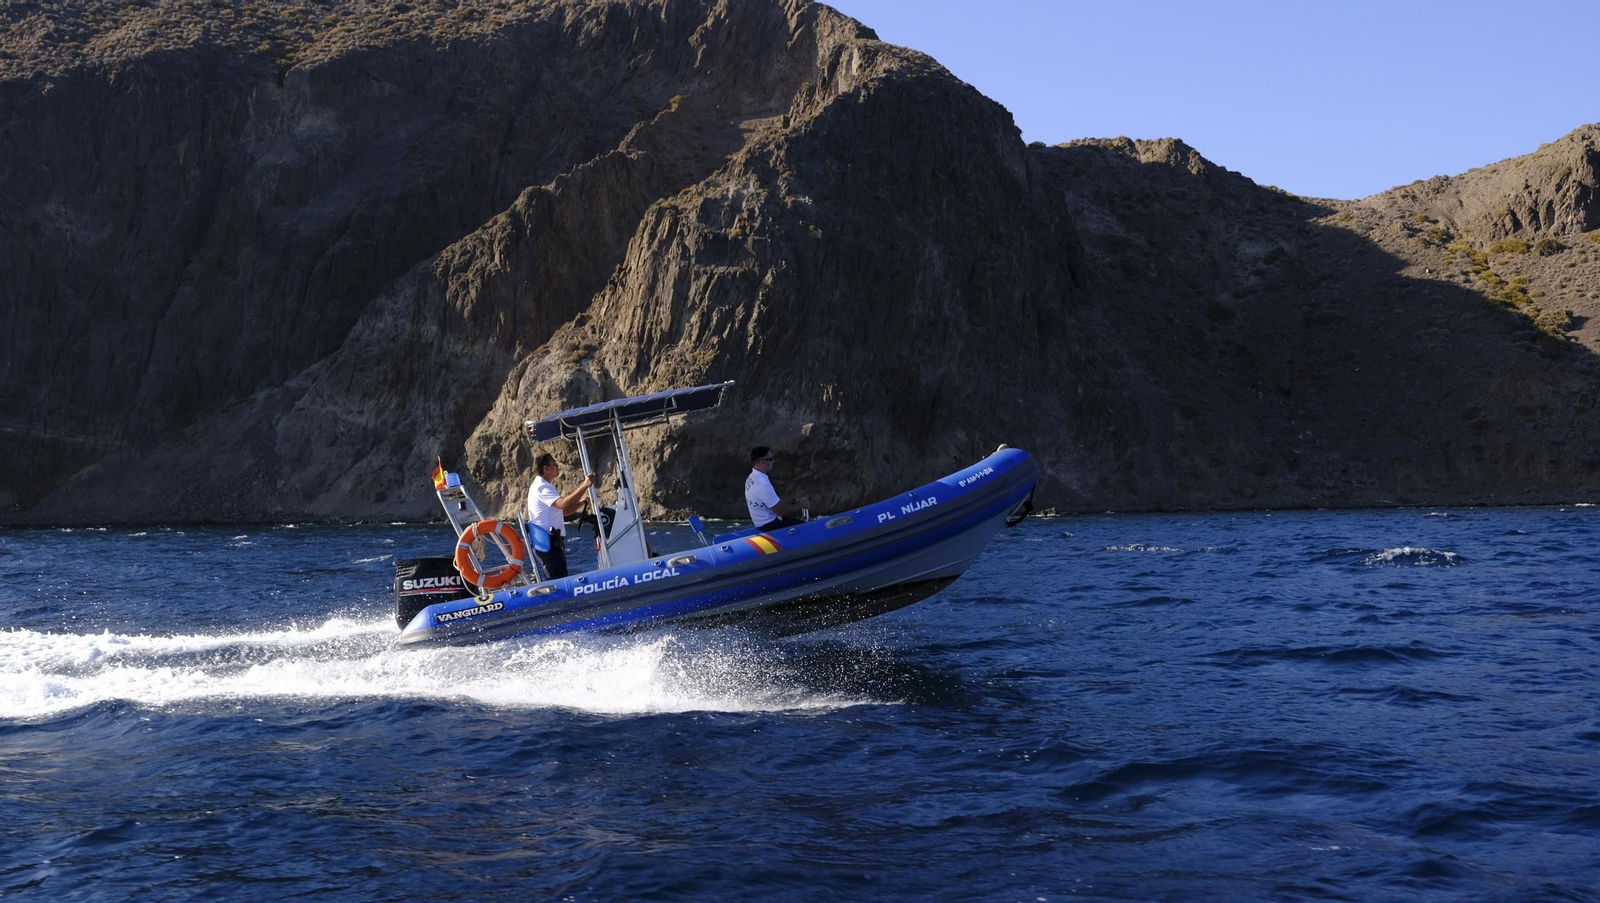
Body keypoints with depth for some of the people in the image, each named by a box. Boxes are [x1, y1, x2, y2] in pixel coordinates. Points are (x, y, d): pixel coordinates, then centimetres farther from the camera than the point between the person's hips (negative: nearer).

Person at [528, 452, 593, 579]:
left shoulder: (547, 486, 21)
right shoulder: (542, 487, -14)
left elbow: (564, 511, 21)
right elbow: (563, 504, -30)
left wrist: (582, 502, 7)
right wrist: (584, 486, -31)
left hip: (553, 541, 11)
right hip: (547, 541, -11)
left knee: (553, 579, 12)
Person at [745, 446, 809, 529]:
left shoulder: (752, 478, 4)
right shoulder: (762, 484, -28)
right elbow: (781, 511, -23)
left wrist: (794, 501, 7)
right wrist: (801, 504, -7)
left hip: (765, 522, 10)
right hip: (771, 526, -10)